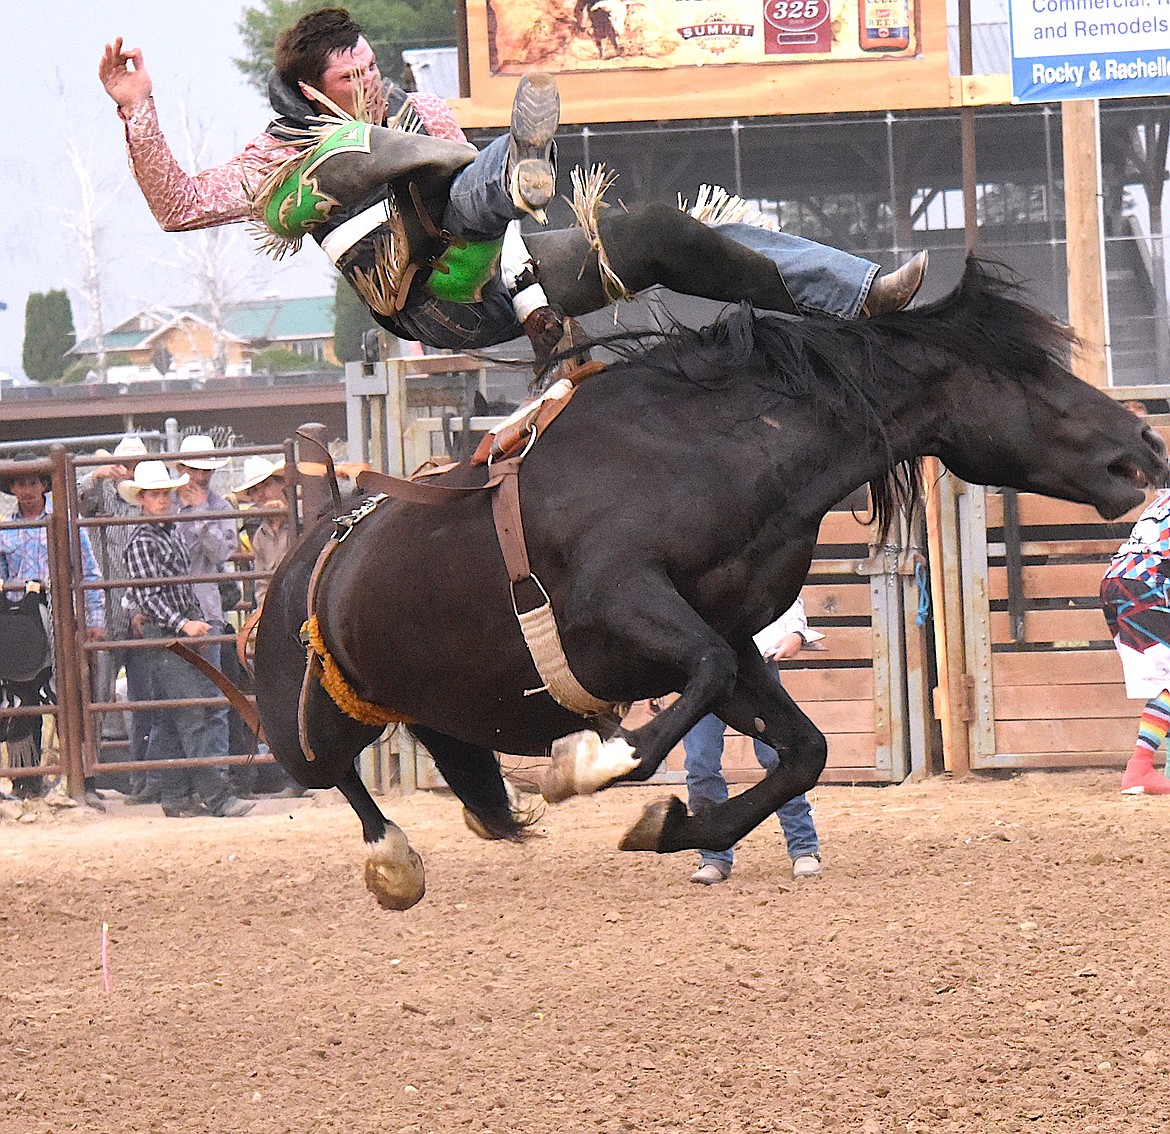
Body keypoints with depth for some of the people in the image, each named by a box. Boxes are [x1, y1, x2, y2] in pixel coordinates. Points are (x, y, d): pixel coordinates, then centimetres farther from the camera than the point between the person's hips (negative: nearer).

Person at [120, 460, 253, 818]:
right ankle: (216, 795, -17)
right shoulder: (141, 542, -10)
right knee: (192, 717, -13)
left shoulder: (174, 534, 16)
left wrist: (198, 621, 24)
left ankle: (175, 796, 14)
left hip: (186, 631, 9)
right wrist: (182, 624, -24)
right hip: (164, 635, -9)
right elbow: (146, 595, -17)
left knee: (171, 721, 11)